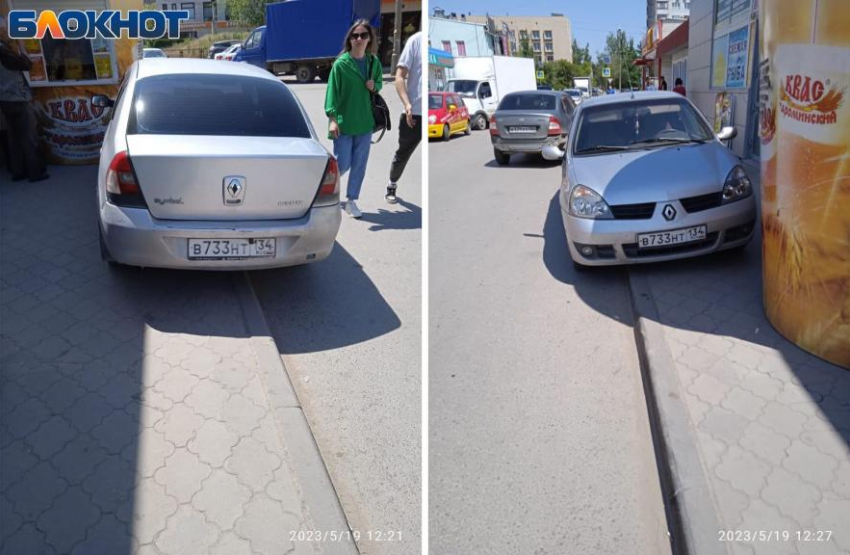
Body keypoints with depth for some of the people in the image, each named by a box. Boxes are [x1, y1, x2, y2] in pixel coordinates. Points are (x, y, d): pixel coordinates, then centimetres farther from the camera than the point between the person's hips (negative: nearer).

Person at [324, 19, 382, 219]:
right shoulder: (341, 63, -9)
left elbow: (379, 84, 20)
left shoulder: (374, 62, 5)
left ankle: (351, 201, 19)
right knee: (343, 164, -3)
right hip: (344, 122, -4)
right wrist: (332, 118, -19)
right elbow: (332, 91, -10)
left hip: (365, 121, 4)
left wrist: (375, 86, -4)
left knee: (359, 165, 6)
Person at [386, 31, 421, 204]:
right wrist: (407, 104, -17)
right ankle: (391, 186, 38)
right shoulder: (416, 40, -4)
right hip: (415, 112, -1)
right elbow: (400, 76, -5)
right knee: (403, 154, 15)